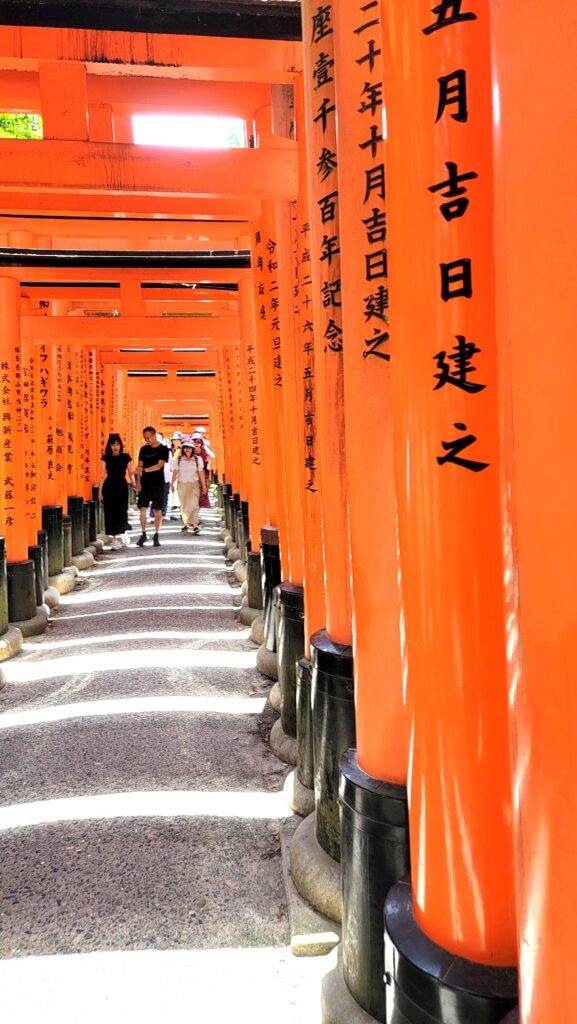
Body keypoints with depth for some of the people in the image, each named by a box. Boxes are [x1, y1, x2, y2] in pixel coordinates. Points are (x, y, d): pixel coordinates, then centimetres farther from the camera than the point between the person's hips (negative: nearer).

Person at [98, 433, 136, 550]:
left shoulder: (126, 457, 1)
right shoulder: (106, 457, 0)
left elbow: (131, 473, 3)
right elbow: (102, 475, 0)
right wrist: (100, 491, -3)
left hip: (122, 487, 1)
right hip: (109, 487, 0)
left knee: (121, 512, 2)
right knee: (111, 512, -1)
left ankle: (119, 535, 22)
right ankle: (115, 538, 4)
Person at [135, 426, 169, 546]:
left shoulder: (163, 449, -4)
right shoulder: (144, 449, 9)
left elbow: (159, 466, -15)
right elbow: (140, 466, 8)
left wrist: (144, 470, -29)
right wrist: (138, 481, -3)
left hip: (157, 483, -3)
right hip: (144, 483, 3)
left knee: (157, 510, 0)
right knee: (143, 509, -1)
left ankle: (156, 536, 8)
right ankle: (143, 534, 9)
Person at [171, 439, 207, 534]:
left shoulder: (198, 459, 0)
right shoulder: (178, 459, 2)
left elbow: (201, 473, 3)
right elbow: (175, 472, 5)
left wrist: (203, 485, 4)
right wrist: (172, 483, 3)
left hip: (194, 484, -2)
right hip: (182, 484, 2)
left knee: (193, 504, -14)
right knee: (184, 505, 7)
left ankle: (195, 524, -15)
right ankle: (186, 524, 17)